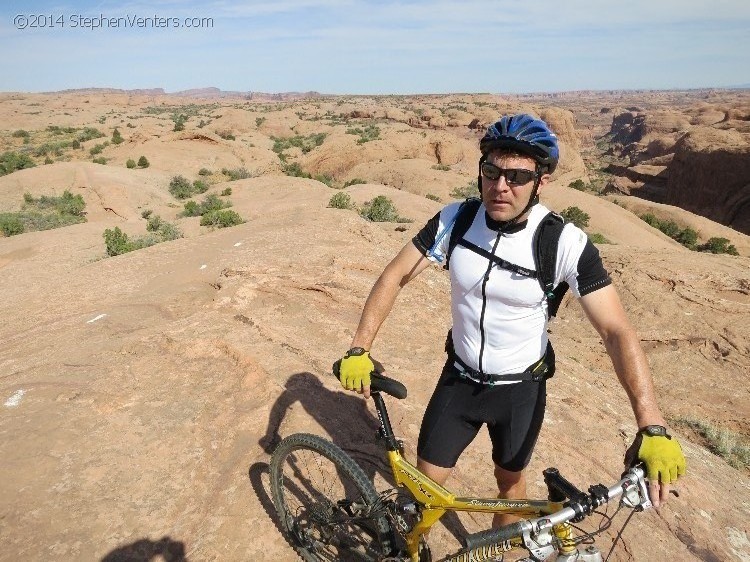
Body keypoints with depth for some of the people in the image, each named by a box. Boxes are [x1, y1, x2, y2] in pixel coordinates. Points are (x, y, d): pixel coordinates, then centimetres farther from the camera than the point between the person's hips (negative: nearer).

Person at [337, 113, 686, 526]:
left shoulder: (566, 243, -22)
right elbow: (393, 278, -11)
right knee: (427, 480, 12)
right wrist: (358, 350, -20)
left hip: (521, 387, -1)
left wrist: (652, 427, -31)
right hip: (460, 378, 2)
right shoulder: (455, 219, -16)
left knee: (510, 480, 22)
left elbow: (617, 331, -22)